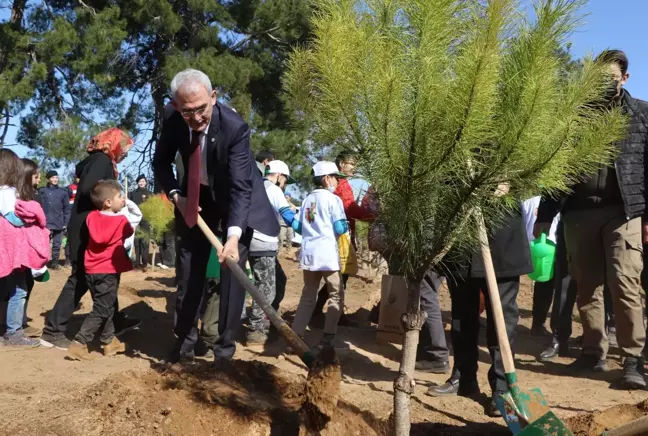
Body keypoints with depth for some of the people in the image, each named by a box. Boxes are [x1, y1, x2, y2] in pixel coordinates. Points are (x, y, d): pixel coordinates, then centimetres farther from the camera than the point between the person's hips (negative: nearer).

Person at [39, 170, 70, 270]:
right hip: (45, 224, -1)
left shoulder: (63, 192, 6)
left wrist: (66, 223, 4)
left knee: (57, 245, 7)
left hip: (59, 224, 1)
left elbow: (67, 209, 8)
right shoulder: (42, 191, 3)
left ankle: (55, 262, 18)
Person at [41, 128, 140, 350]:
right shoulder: (102, 160, -13)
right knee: (81, 279, -5)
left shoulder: (100, 160, 16)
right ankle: (53, 330, -1)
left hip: (89, 228, 10)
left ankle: (114, 321, 29)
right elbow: (87, 189, -27)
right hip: (87, 230, -10)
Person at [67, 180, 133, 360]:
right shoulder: (121, 220, -10)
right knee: (101, 310, -2)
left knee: (105, 307, 18)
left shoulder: (92, 216, 2)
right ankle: (79, 343, -7)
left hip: (93, 270, 7)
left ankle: (109, 341, 27)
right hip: (108, 271, -7)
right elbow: (130, 232, 6)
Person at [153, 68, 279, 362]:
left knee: (232, 271, -8)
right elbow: (161, 161, -2)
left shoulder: (235, 127, -33)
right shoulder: (171, 117, -20)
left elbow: (241, 186, -37)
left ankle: (225, 347, 2)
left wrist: (233, 236, -48)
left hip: (236, 200, -4)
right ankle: (185, 342, 19)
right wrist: (175, 195, -18)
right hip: (195, 199, 4)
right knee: (189, 270, 7)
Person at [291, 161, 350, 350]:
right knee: (336, 295, 4)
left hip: (308, 252, 7)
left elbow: (298, 227, 14)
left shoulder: (307, 199, 15)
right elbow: (340, 228, -12)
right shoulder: (333, 199, -5)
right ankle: (328, 338, 2)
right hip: (327, 253, -6)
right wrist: (347, 226, 9)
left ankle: (295, 335, 7)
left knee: (308, 296, 13)